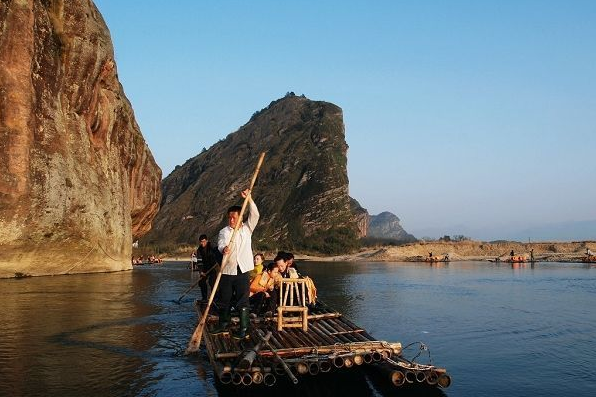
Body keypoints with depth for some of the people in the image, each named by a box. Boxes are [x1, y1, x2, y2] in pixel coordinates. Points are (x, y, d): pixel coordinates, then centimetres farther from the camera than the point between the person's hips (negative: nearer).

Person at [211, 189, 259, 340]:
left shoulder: (247, 228, 6)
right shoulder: (224, 231, 5)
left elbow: (254, 215, -7)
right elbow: (220, 244, -14)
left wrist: (248, 198, -17)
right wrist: (224, 249, -38)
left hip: (243, 271, -2)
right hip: (227, 271, 2)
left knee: (243, 301, -2)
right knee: (224, 300, 11)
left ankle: (243, 329, 2)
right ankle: (223, 325, 26)